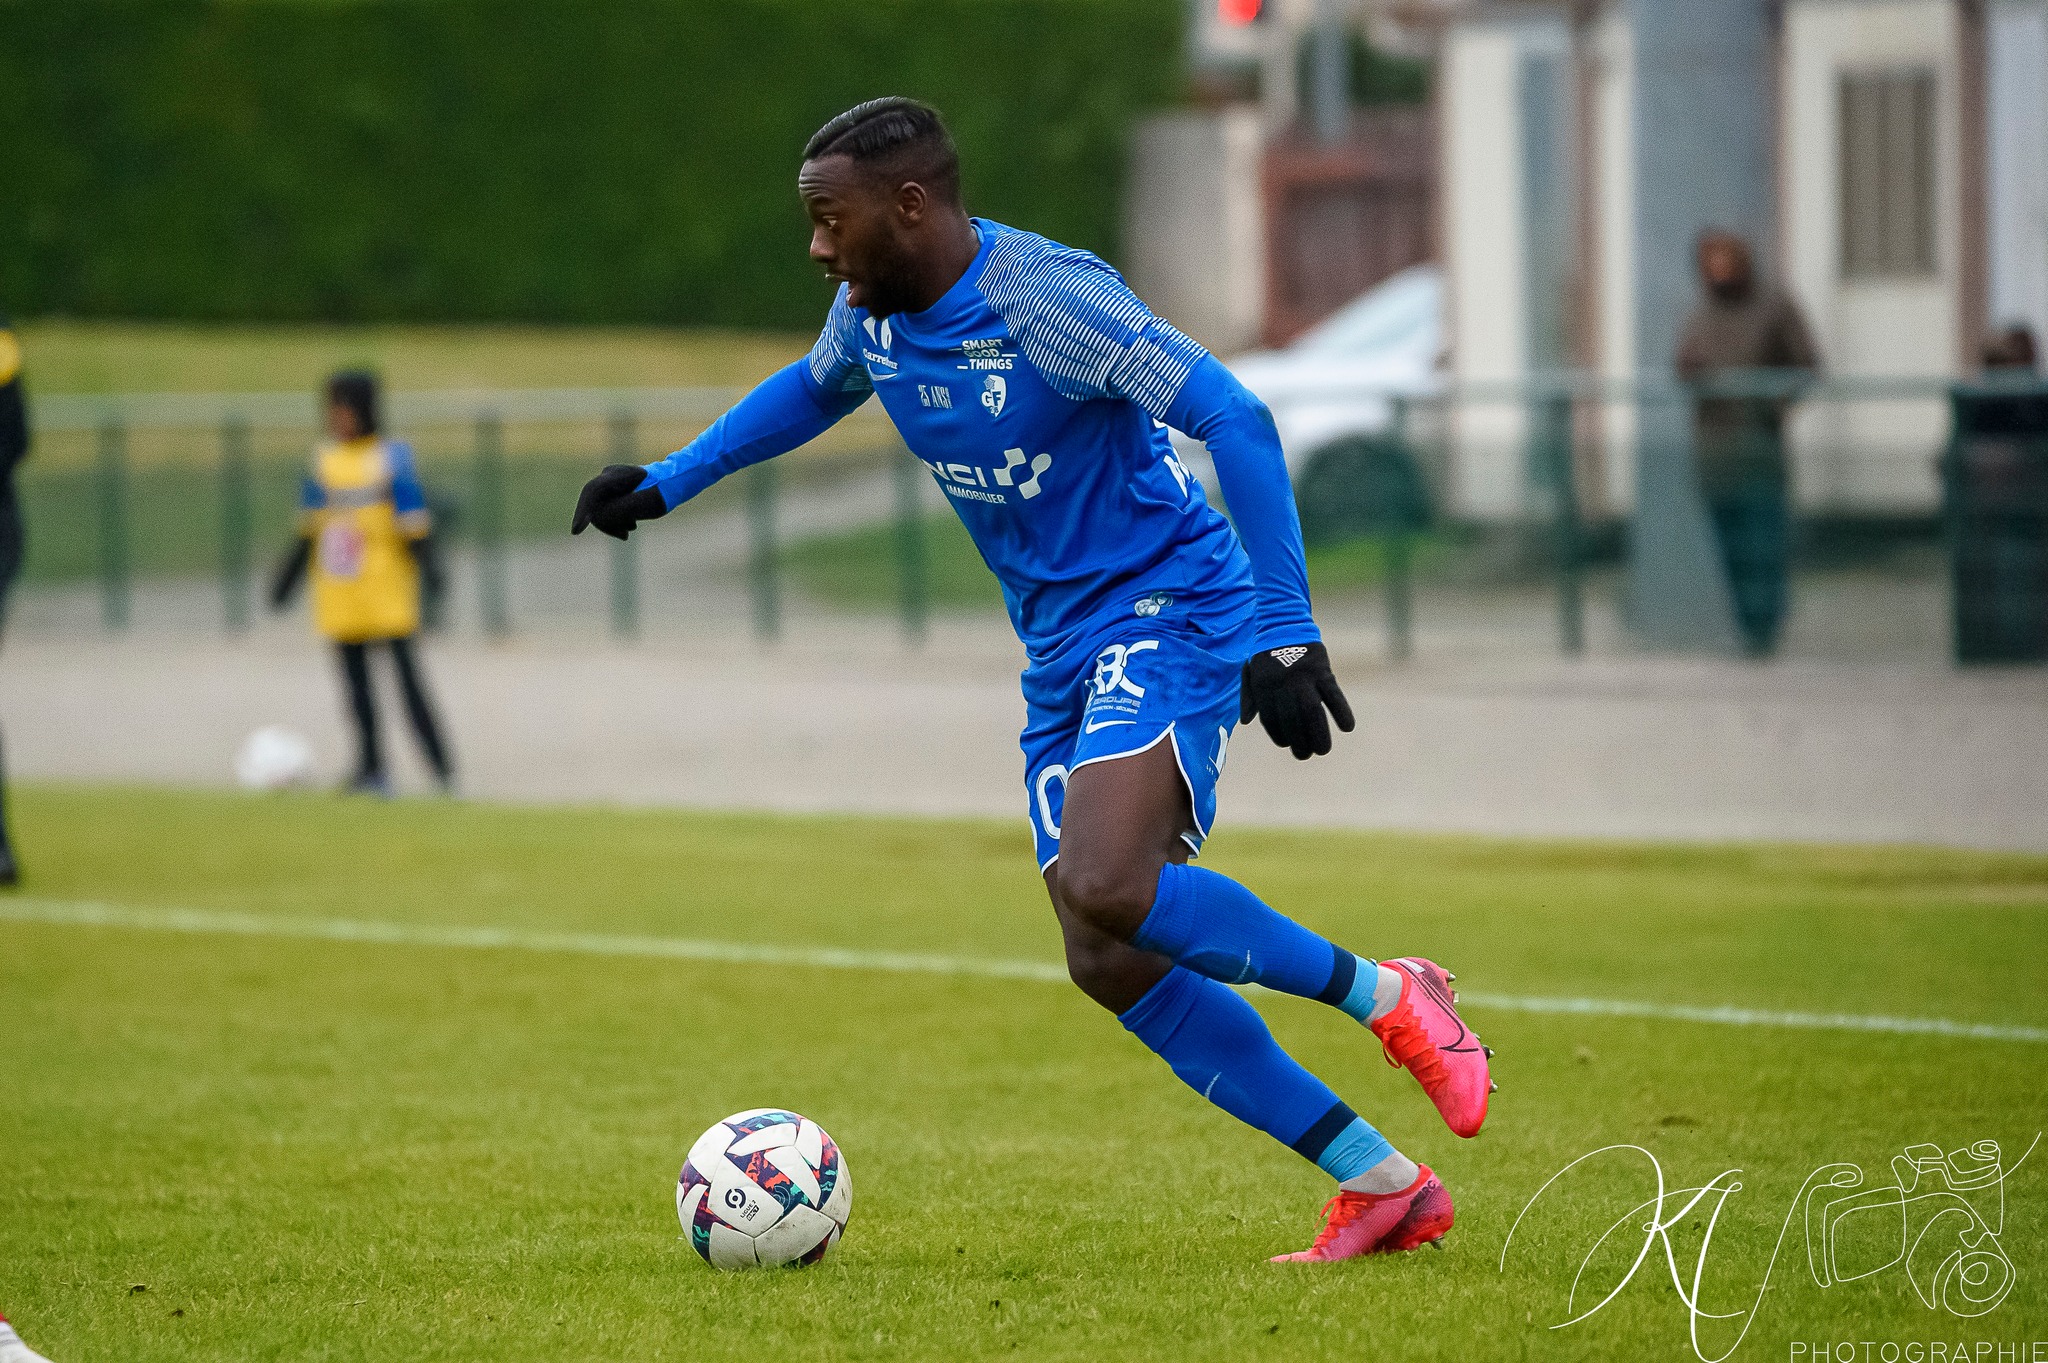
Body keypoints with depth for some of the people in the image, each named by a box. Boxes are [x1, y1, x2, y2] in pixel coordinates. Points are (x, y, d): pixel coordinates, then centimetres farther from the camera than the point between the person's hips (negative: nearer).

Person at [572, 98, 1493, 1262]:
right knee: (1111, 965, -3)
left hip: (1166, 610, -8)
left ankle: (1389, 999, -10)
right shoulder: (873, 313, 5)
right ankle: (1386, 1187, 3)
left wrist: (1286, 634, -29)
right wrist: (668, 483, 27)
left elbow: (1238, 423, -24)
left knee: (1104, 890, -31)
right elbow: (815, 389, 31)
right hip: (1062, 649, 8)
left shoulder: (1048, 296, -20)